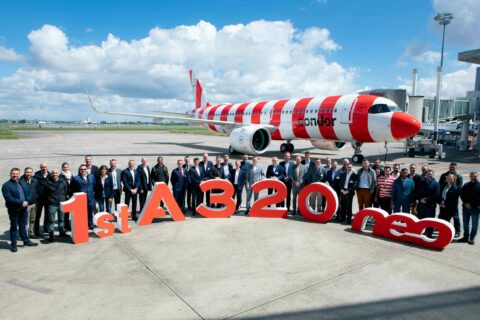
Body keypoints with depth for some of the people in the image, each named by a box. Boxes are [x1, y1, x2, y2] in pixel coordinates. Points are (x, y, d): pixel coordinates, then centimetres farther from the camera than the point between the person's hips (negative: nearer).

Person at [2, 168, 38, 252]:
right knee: (14, 227, 5)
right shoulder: (6, 185, -8)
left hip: (23, 208, 5)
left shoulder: (23, 183, 12)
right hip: (13, 209, -5)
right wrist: (21, 203, -21)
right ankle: (13, 244, 16)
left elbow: (28, 194, 10)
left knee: (23, 226, 16)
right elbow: (9, 198, -17)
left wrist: (27, 202, -9)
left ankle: (26, 241, 26)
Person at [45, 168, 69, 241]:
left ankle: (62, 232, 27)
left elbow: (66, 191, 13)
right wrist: (49, 200, 1)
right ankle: (51, 235, 7)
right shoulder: (48, 183, -7)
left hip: (62, 203, 3)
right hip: (52, 204, -3)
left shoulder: (63, 182, 2)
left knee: (61, 219, 15)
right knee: (51, 220, 0)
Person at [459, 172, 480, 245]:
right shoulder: (466, 185, 8)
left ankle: (472, 238, 9)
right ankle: (466, 237, 21)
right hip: (466, 207, 4)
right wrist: (466, 203, -6)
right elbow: (461, 194, 7)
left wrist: (471, 204, -15)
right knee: (465, 223, 11)